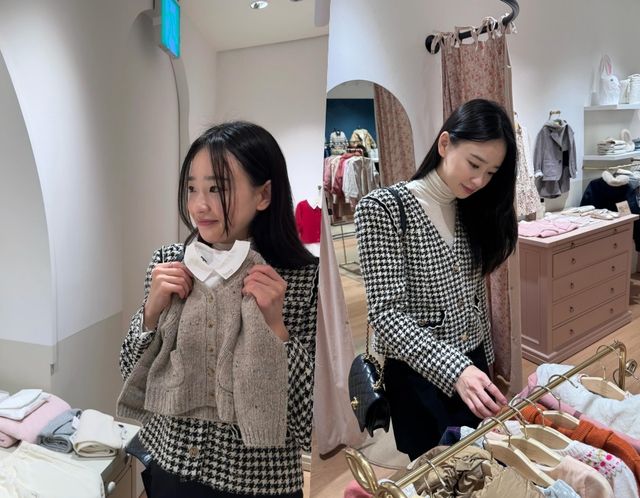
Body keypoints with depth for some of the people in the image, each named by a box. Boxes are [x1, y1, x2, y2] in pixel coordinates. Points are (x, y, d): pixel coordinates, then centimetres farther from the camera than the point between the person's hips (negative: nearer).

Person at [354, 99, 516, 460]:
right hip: (419, 375, -6)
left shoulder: (473, 210, 5)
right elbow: (386, 313, -22)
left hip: (474, 366, 6)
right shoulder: (383, 208, -17)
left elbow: (475, 296, 12)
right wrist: (455, 369, -30)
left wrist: (484, 361, 13)